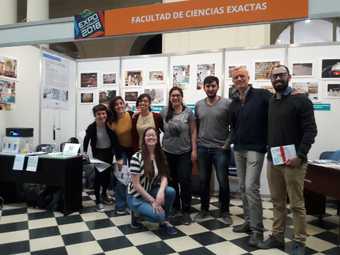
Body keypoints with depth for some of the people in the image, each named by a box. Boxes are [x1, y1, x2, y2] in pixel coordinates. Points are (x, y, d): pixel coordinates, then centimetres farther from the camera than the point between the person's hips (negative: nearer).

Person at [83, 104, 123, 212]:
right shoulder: (91, 127, -21)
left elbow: (115, 141, -17)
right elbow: (86, 140, -2)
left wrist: (119, 157, -20)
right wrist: (85, 152, -8)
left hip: (109, 151, 3)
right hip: (98, 152, -2)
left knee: (107, 174, 15)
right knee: (98, 174, -9)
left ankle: (104, 194, 39)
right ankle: (98, 201, 3)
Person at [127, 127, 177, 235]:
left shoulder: (160, 156, -1)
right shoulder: (137, 157, -20)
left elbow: (164, 177, -7)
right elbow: (136, 184, -19)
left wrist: (161, 192, -28)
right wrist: (152, 201, -19)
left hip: (151, 192, 6)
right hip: (136, 196, -5)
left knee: (171, 191, -24)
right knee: (159, 215, -26)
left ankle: (164, 222, -1)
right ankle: (136, 212, 4)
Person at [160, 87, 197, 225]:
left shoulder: (188, 112, -3)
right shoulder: (164, 112, 1)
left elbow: (193, 132, -3)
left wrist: (194, 150, -7)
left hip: (185, 153, -2)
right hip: (168, 152, 2)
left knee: (185, 181, -3)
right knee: (172, 181, 12)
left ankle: (186, 211, 9)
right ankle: (175, 207, 30)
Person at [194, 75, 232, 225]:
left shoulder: (227, 103, -5)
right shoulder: (198, 105, 7)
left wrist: (228, 143, -7)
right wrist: (195, 144, 10)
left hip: (220, 149, -3)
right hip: (202, 148, 4)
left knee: (223, 182, 2)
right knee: (203, 181, 12)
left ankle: (224, 211, 21)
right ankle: (204, 209, 28)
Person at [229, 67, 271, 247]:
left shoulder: (262, 95, -7)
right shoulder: (233, 102, 13)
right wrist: (232, 140, 14)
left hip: (255, 149, -7)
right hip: (238, 149, 7)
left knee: (251, 187, -10)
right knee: (243, 188, 12)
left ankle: (257, 230, 3)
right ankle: (249, 222, 26)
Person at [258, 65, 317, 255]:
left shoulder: (301, 100, -6)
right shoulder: (270, 102, 12)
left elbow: (310, 130, -12)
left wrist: (300, 156, -19)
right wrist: (269, 152, 10)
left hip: (292, 161, -6)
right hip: (273, 160, 6)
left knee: (297, 204, 4)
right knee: (278, 202, 14)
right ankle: (277, 237, 26)